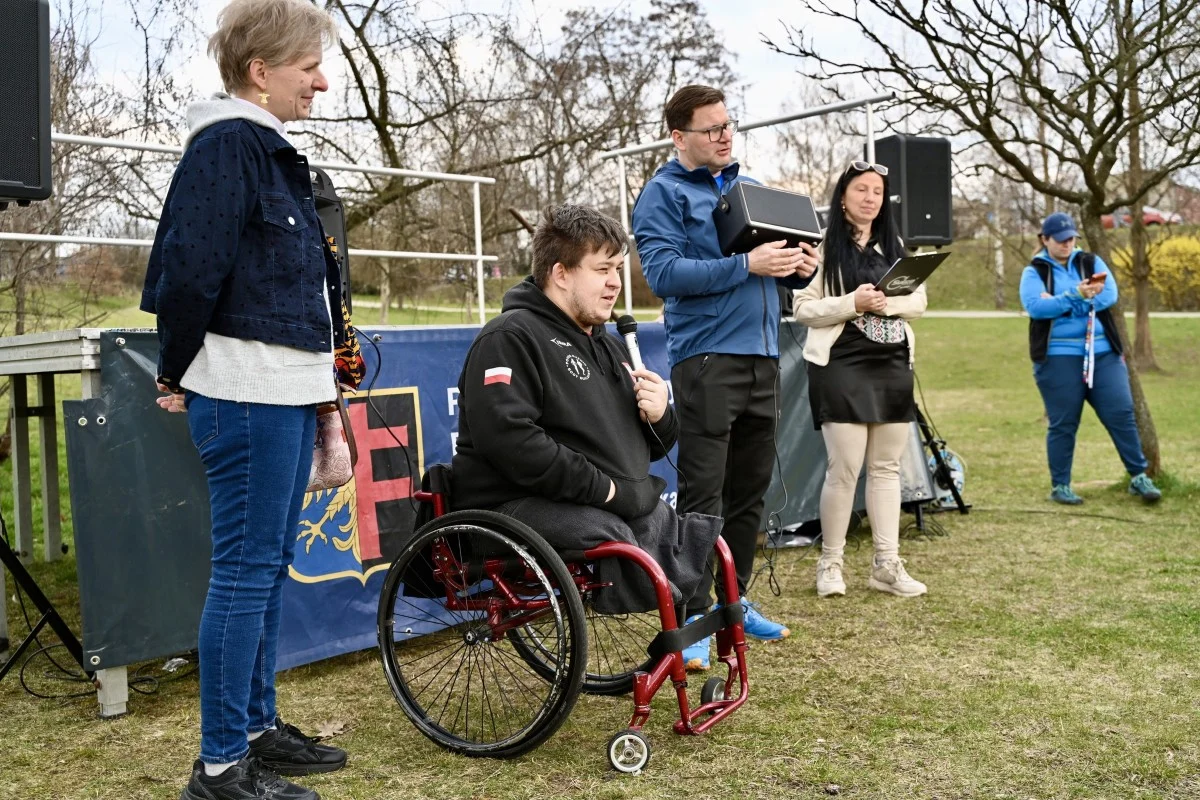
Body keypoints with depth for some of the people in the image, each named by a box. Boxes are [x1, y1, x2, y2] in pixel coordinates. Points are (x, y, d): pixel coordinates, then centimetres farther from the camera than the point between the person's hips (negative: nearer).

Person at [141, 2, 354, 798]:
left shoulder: (269, 150, 18)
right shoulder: (224, 145, -13)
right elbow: (191, 269, -18)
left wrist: (319, 368, 14)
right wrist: (177, 376, -6)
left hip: (288, 391, 9)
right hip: (248, 395, -9)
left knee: (268, 565, 15)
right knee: (246, 568, -4)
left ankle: (258, 726, 27)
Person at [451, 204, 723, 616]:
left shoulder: (608, 346, 20)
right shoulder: (510, 338, -8)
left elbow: (640, 447, 25)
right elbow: (507, 438, -24)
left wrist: (659, 418, 0)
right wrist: (602, 487, -23)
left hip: (615, 504, 8)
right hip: (522, 504, -8)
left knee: (703, 537, -10)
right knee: (613, 541, -33)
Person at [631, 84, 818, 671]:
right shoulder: (663, 194, -2)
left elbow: (776, 262, 25)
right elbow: (664, 273, -15)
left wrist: (799, 267, 2)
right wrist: (745, 265, -20)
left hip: (763, 357, 7)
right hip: (706, 357, -7)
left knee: (750, 489, 12)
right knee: (702, 495, -7)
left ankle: (735, 600, 25)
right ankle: (692, 617, -1)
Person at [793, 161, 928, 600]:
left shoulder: (896, 245, 15)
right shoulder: (826, 246, -1)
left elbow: (919, 300, 9)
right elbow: (802, 308, -6)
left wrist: (887, 304, -11)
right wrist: (851, 304, -19)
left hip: (892, 366, 5)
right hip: (842, 366, -5)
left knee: (886, 467, 6)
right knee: (844, 468, -8)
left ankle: (887, 564, 12)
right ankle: (830, 563, 7)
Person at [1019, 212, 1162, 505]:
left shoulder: (1091, 262, 9)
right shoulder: (1034, 272, 2)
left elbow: (1110, 294, -7)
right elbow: (1034, 306, -16)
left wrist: (1059, 305, -16)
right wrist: (1076, 295, -27)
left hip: (1102, 353, 3)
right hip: (1058, 358, -3)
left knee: (1121, 414, 0)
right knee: (1063, 423, 3)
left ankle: (1139, 477, 11)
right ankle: (1060, 486, 13)